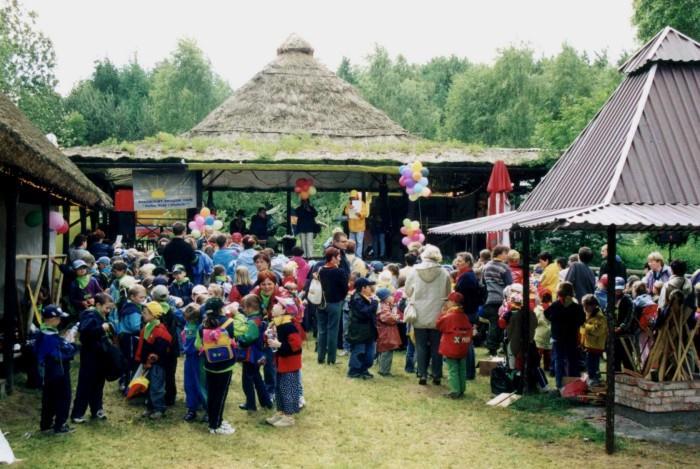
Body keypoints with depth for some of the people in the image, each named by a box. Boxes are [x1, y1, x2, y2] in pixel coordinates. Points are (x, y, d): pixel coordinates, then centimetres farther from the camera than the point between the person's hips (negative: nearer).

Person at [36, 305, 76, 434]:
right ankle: (60, 425, 6)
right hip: (59, 372, -9)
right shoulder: (52, 337, -25)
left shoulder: (42, 334, 5)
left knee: (49, 397, 17)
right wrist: (70, 345, -13)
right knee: (63, 397, 2)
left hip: (48, 371, 9)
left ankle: (46, 423, 25)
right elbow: (61, 354, -27)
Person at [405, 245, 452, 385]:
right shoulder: (444, 273, -8)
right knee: (436, 347, 10)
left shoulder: (414, 272, -6)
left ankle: (422, 375, 7)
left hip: (419, 316, 0)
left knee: (421, 347, 8)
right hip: (437, 316, 0)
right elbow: (448, 294, 1)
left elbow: (408, 292, 2)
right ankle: (436, 375, 13)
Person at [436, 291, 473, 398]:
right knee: (462, 370, 14)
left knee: (453, 370, -2)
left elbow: (438, 325, -1)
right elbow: (469, 331, 9)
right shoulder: (465, 317, 3)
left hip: (451, 350, -6)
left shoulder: (447, 317, -16)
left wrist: (443, 313, 7)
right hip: (463, 349, 6)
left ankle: (455, 392, -4)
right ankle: (461, 390, 21)